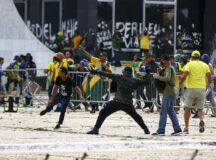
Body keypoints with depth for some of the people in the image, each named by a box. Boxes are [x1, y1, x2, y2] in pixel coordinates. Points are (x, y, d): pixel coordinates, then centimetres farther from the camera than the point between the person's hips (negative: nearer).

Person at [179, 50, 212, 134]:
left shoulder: (189, 64, 0)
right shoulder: (204, 65, 10)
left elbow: (184, 76, -13)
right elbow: (210, 78, 5)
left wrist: (180, 82, 6)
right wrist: (208, 84, 25)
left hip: (191, 88, -2)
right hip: (202, 89, 2)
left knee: (187, 108, 9)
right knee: (200, 109, 10)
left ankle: (186, 128, 7)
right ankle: (201, 120, -21)